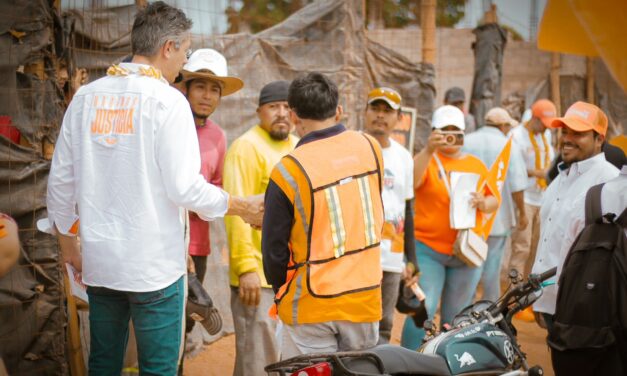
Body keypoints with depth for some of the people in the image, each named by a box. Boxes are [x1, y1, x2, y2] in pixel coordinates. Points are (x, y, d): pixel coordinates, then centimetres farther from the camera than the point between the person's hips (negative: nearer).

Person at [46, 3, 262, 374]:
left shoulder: (86, 96, 4)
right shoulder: (167, 99, -11)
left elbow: (61, 179, 6)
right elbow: (184, 187, -15)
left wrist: (68, 239, 19)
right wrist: (243, 207, 0)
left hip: (99, 260, 5)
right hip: (153, 264, -5)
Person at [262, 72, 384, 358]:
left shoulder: (289, 170, -15)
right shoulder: (370, 147, -2)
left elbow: (274, 248, -8)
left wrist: (281, 289, 10)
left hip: (311, 307, -4)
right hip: (366, 299, 4)